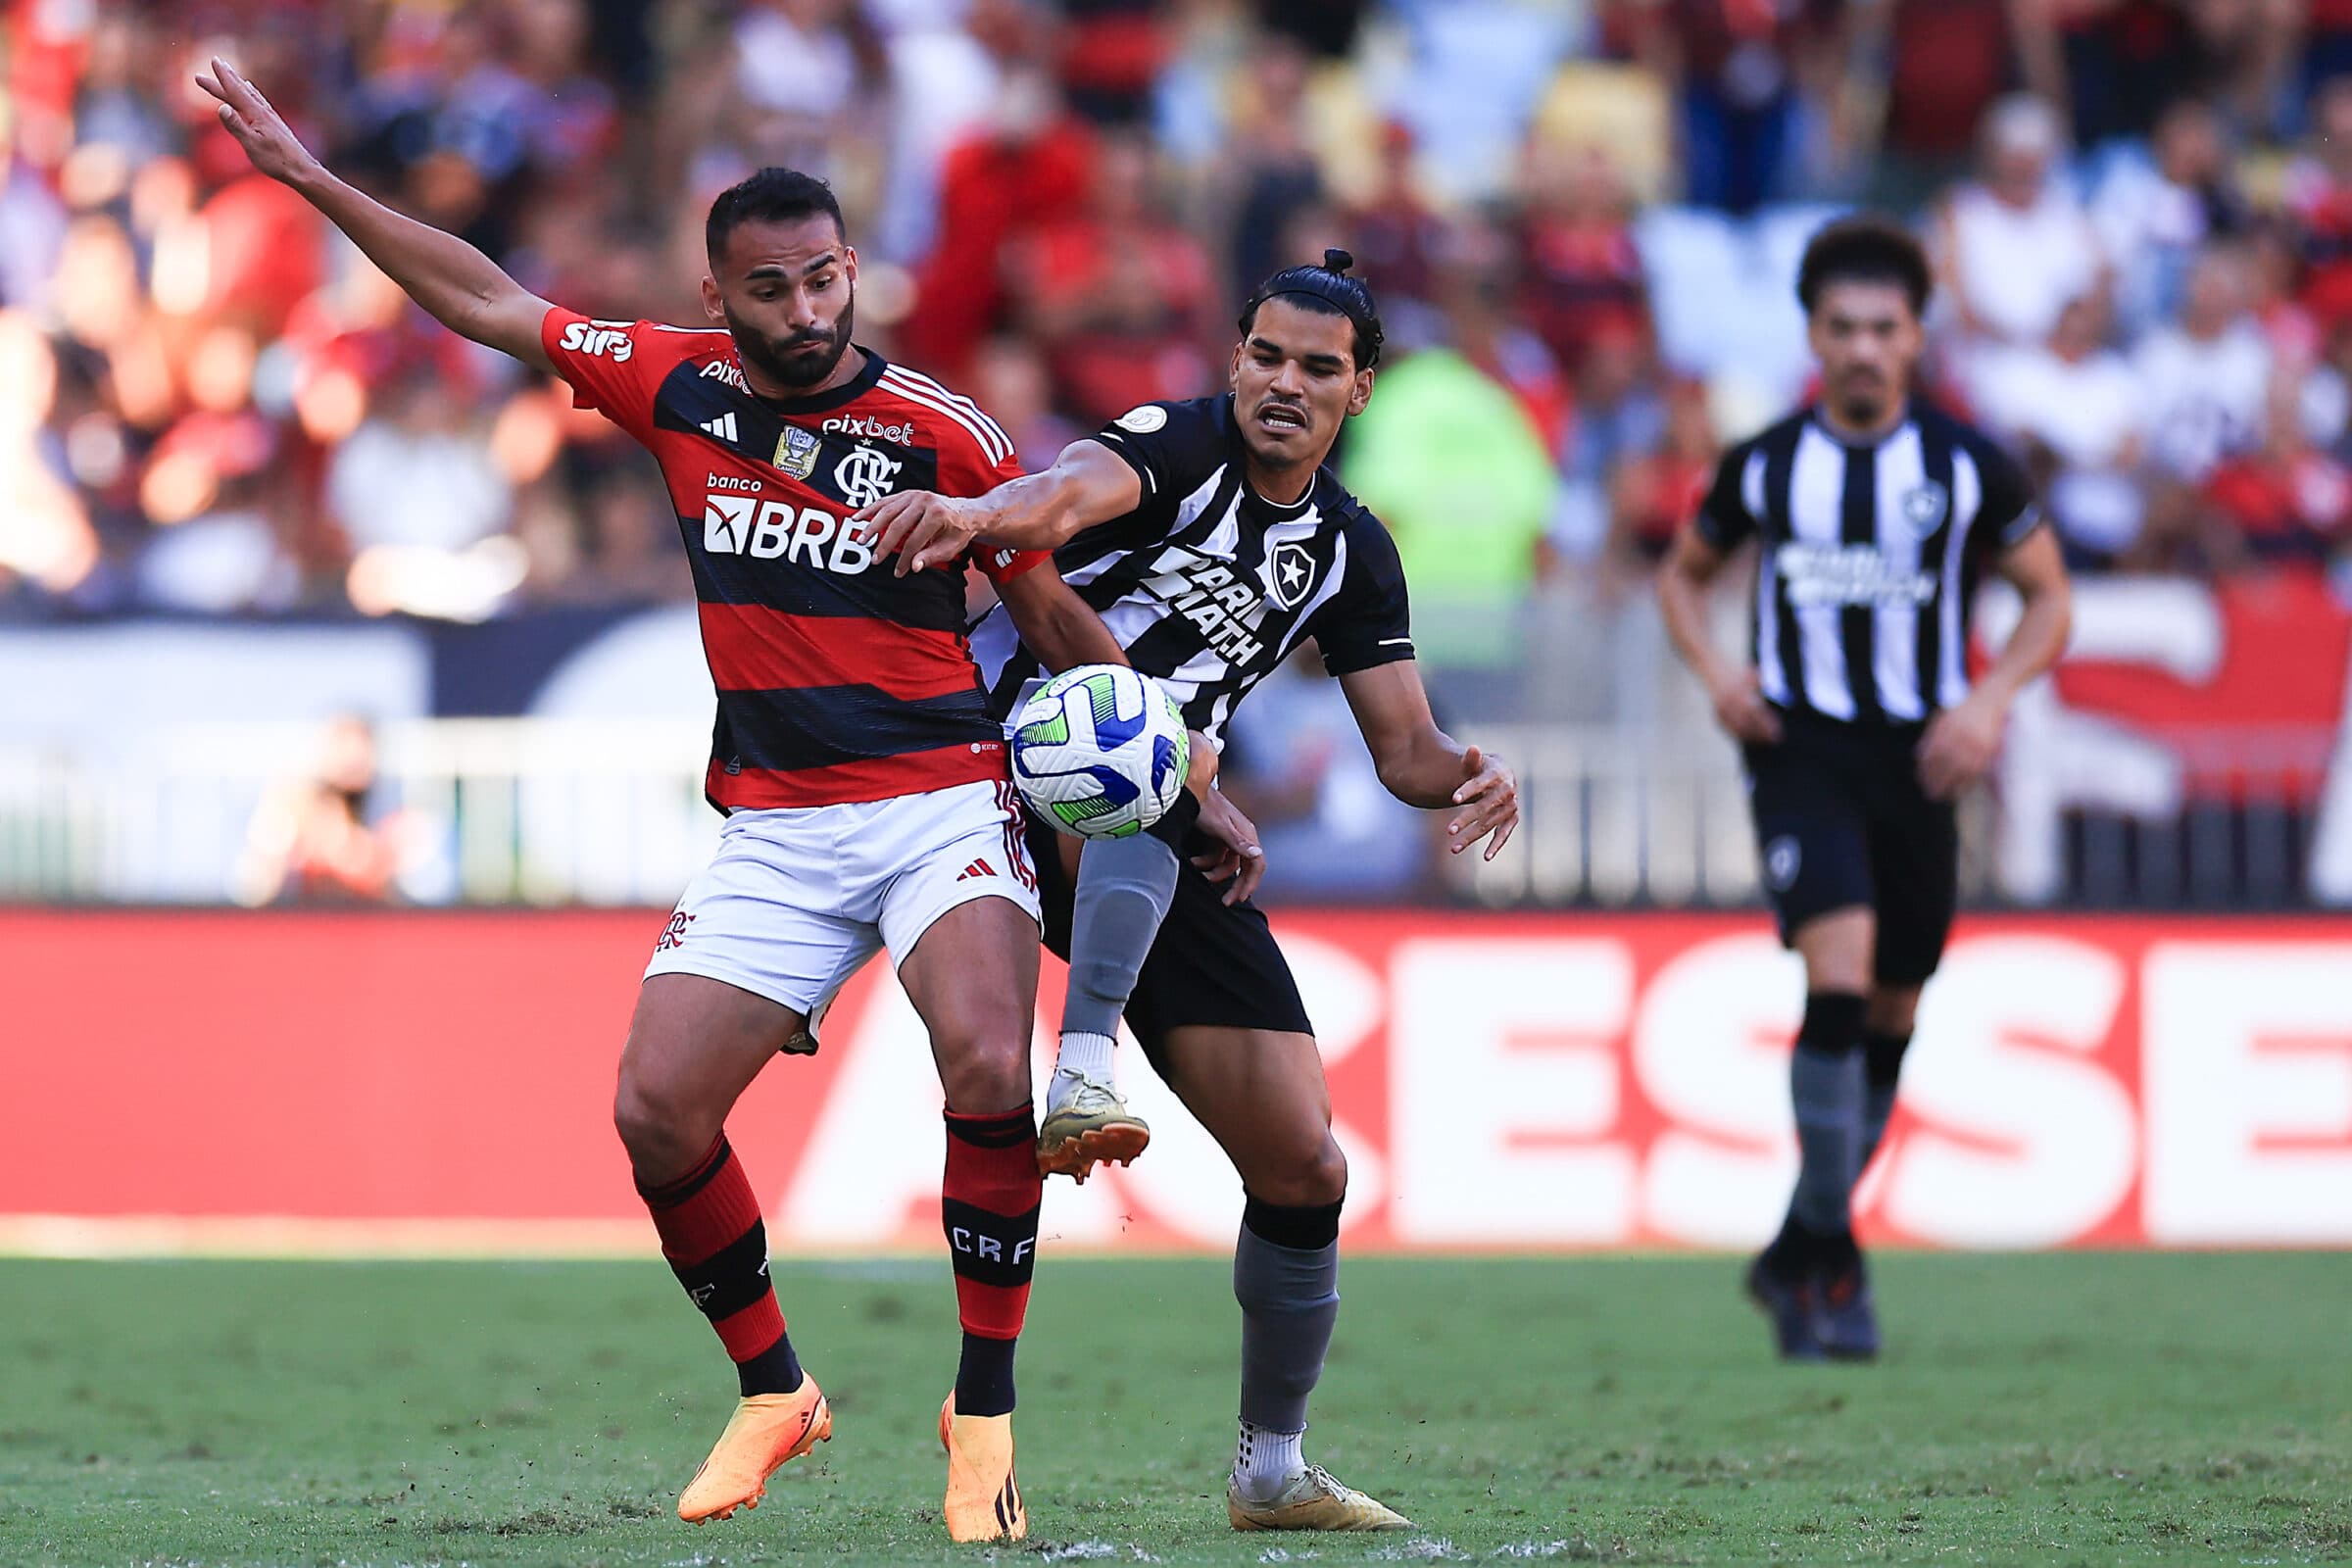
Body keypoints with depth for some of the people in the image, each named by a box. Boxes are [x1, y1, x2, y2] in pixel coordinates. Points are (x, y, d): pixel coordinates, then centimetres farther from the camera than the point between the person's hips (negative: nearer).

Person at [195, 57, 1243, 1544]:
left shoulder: (946, 434, -6)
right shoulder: (679, 385, 2)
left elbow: (1054, 611, 4)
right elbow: (488, 302, 13)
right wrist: (312, 177, 13)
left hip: (941, 797, -4)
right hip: (774, 829, 4)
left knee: (988, 1069, -28)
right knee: (658, 1113, -7)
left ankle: (987, 1415, -14)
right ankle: (773, 1393, 15)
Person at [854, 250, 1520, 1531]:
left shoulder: (1348, 550, 9)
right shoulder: (1178, 446, -10)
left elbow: (1403, 743, 12)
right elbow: (1071, 497, -33)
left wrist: (1467, 776, -13)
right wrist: (974, 514, -56)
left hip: (1164, 857, 6)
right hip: (1015, 769, -6)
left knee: (1302, 1163, 0)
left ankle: (1272, 1470, 16)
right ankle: (1085, 1070, -49)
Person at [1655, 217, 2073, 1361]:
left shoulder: (1966, 467, 0)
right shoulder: (1762, 467, 1)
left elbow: (2049, 598, 9)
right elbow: (1684, 572, 17)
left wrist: (1991, 698, -9)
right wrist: (1715, 673, -2)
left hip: (1920, 761, 2)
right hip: (1801, 752, -2)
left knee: (1891, 1017, 9)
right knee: (1838, 984, -22)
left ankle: (1798, 1259, 27)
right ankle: (1833, 1258, -15)